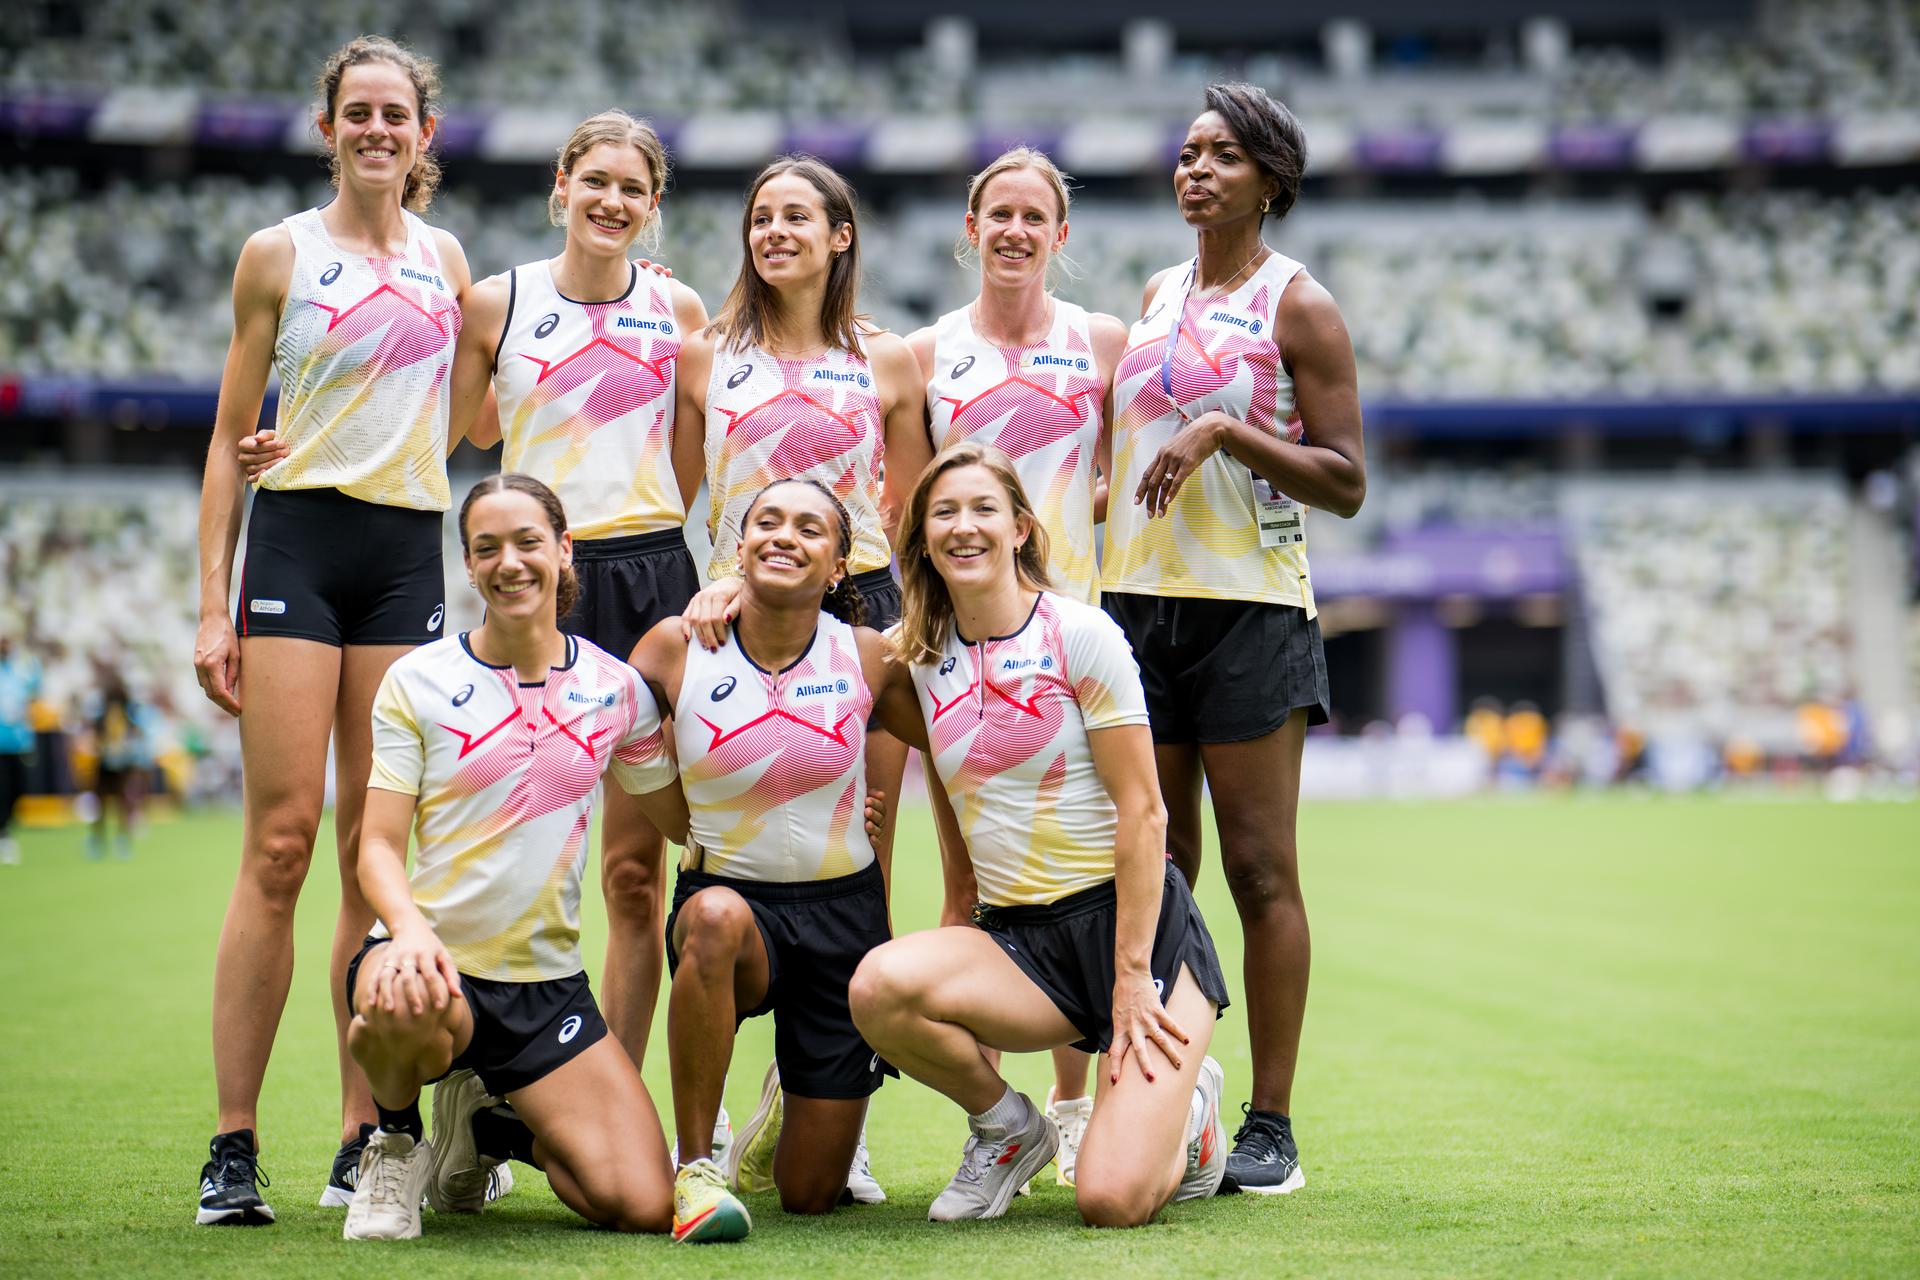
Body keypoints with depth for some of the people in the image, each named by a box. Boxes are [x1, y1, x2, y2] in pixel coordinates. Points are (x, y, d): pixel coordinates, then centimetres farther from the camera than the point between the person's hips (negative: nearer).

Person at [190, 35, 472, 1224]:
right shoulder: (279, 254, 4)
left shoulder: (445, 260, 14)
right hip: (298, 541, -3)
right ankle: (234, 1143, -7)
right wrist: (214, 603, -2)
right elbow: (232, 439, 4)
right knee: (282, 845, -10)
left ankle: (364, 1134, 5)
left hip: (412, 554, 3)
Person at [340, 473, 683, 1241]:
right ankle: (396, 1138, -4)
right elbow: (378, 847, -6)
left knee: (644, 1208, -14)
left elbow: (687, 821, 16)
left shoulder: (615, 689, 6)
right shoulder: (420, 680, -1)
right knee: (402, 1006, -43)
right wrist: (411, 926, -26)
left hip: (546, 982, 3)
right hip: (438, 961, -3)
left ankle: (486, 1126, 19)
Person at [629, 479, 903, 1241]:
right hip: (729, 898, -1)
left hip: (844, 912, 1)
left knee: (810, 1196, 4)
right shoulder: (676, 647, -8)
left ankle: (789, 1106, 43)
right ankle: (694, 1166, -27)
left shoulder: (868, 656, -6)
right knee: (715, 917, -42)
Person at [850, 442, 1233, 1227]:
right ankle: (1008, 1131, 1)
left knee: (1112, 1201, -21)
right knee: (879, 986, -30)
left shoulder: (1080, 634, -7)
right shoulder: (917, 654, 6)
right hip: (1016, 937, 4)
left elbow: (1142, 813, -9)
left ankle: (1184, 1110, 18)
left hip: (1137, 920, -4)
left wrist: (1132, 978, -13)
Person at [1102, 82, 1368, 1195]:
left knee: (1261, 869, -4)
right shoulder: (1160, 295, 17)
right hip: (1140, 599, 6)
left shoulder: (1298, 303, -2)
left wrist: (1225, 432, -17)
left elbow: (1345, 483, -8)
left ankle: (1272, 1127, 0)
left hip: (1251, 605, -6)